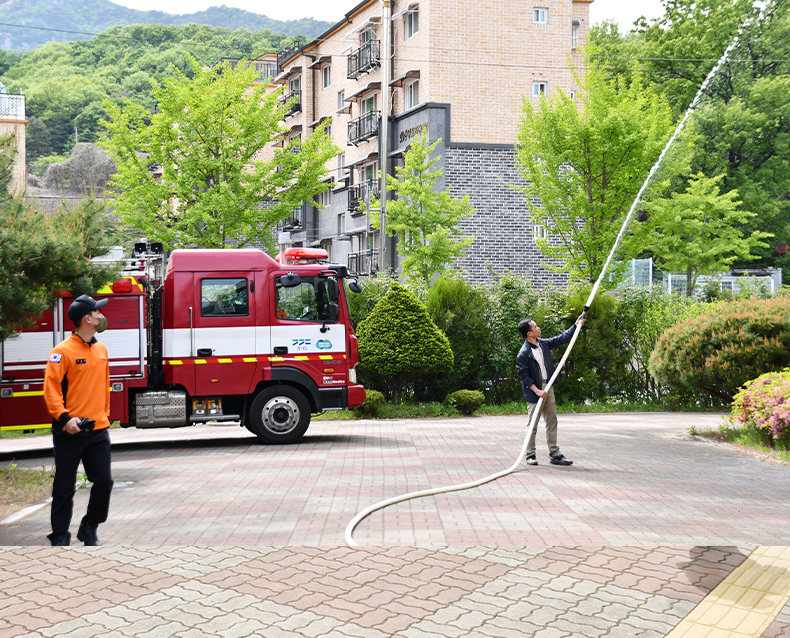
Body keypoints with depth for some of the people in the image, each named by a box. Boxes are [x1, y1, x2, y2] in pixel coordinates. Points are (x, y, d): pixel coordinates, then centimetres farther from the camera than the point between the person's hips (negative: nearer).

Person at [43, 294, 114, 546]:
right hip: (70, 431, -6)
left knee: (104, 481, 4)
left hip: (98, 430, 6)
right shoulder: (63, 351, -10)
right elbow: (51, 388, -13)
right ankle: (60, 536, 19)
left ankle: (89, 529, 23)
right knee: (65, 487, 5)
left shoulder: (101, 349, 12)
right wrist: (64, 418, -22)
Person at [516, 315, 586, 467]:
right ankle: (530, 455, 11)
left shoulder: (543, 343, 7)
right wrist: (537, 391, -19)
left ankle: (554, 454, 13)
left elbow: (561, 339, 19)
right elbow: (524, 375, -15)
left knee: (552, 421, 8)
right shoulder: (523, 354, -15)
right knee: (533, 424, 0)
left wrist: (577, 325, 20)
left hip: (548, 388, 7)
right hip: (534, 391, -7)